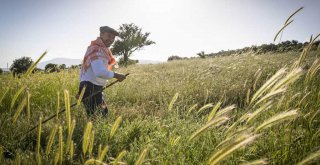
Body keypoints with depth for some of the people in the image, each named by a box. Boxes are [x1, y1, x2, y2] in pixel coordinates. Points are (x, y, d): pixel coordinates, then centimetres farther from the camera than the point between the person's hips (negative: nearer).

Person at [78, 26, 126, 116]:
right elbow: (100, 72, -33)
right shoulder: (96, 49, -18)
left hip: (96, 88, 10)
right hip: (90, 89, -10)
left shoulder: (103, 48, 15)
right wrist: (116, 75, -21)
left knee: (104, 113, 17)